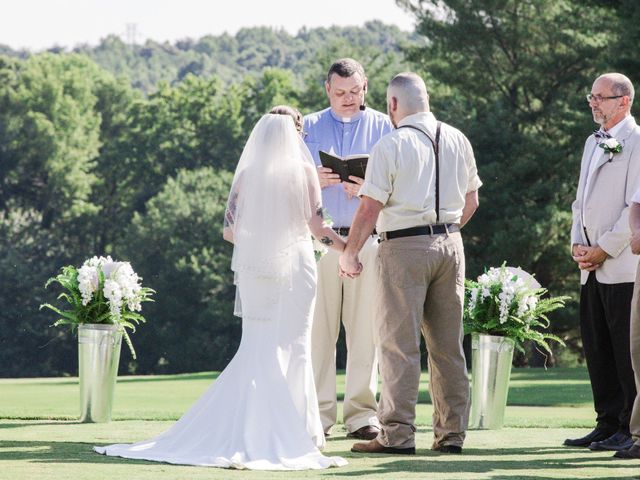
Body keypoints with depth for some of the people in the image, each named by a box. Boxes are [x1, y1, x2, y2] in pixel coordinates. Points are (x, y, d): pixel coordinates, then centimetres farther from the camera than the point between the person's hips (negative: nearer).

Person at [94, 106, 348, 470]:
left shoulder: (247, 174, 3)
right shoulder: (304, 170, -4)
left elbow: (230, 231, 4)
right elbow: (317, 226, -7)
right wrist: (350, 249, 7)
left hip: (254, 268, 2)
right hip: (295, 266, -2)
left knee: (256, 349, 10)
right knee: (292, 347, 2)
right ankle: (296, 430, 2)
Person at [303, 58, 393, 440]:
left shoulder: (384, 128, 11)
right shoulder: (308, 128, 15)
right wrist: (312, 180, -9)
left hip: (367, 238, -1)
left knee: (365, 329, -2)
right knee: (317, 327, -4)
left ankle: (361, 413, 1)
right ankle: (317, 414, 0)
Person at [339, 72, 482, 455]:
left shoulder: (391, 146, -10)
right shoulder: (458, 140, 8)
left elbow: (370, 207, -13)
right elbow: (471, 200, 15)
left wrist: (350, 253, -3)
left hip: (405, 247, -6)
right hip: (450, 243, 6)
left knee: (399, 342, -2)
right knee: (448, 342, 10)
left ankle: (398, 434, -4)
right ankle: (452, 433, 12)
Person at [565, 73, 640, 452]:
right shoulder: (593, 143, 20)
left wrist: (604, 249, -13)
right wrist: (578, 243, 7)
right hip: (593, 267, 8)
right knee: (597, 348, 9)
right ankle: (608, 424, 15)